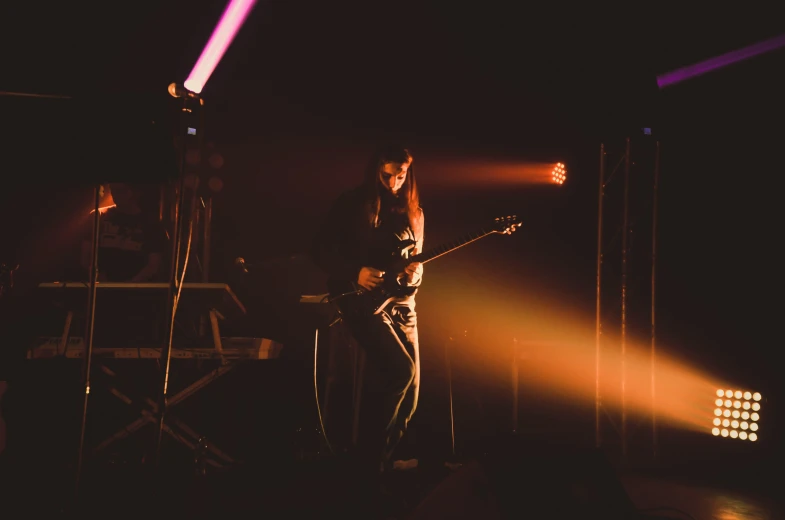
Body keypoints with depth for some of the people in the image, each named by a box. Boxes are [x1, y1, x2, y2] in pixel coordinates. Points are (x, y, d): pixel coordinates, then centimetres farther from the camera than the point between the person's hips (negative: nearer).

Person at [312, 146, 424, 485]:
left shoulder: (413, 214, 12)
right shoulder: (351, 205, -3)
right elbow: (321, 250, -5)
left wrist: (415, 273, -7)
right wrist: (355, 273, -19)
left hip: (402, 304, 6)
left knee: (410, 393, 1)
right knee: (402, 370, -24)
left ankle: (382, 458, 19)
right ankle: (372, 450, -5)